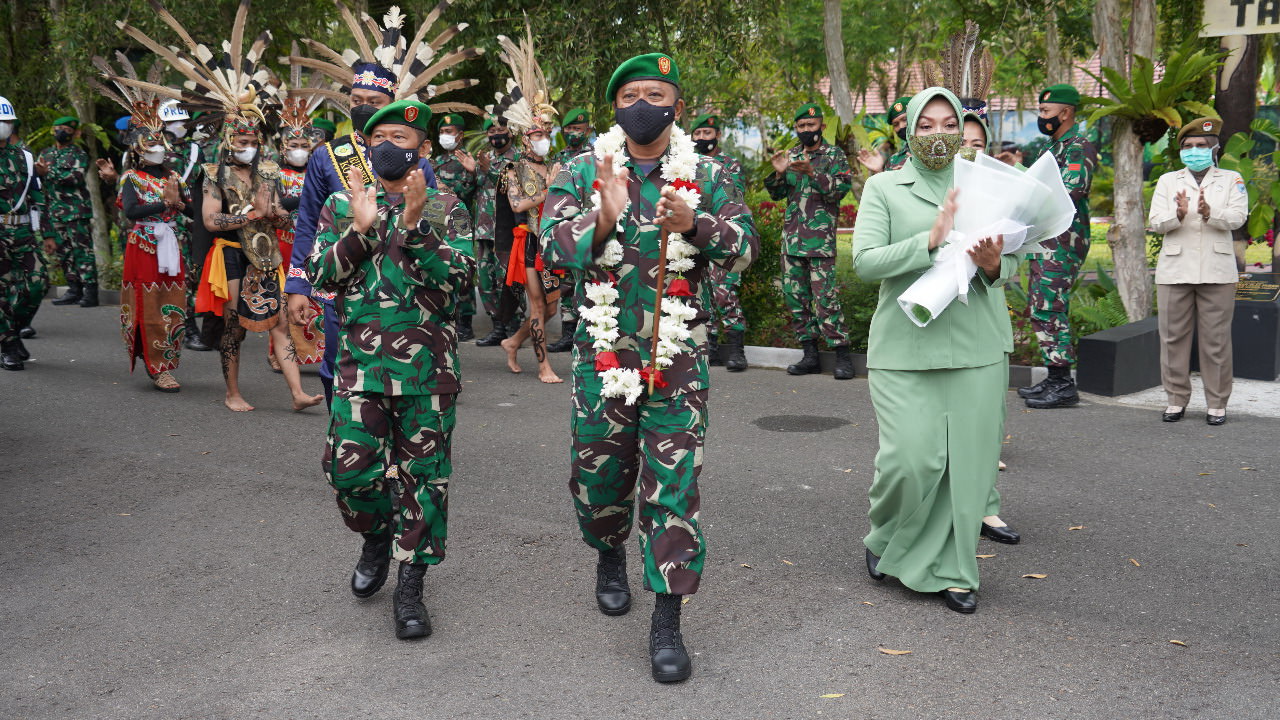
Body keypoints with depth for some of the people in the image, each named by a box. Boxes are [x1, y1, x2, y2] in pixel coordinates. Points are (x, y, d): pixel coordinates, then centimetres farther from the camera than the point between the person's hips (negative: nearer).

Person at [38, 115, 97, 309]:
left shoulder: (79, 154, 0)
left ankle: (90, 292, -11)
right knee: (63, 252, 8)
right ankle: (74, 289, 14)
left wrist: (49, 173, -17)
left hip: (76, 211, -7)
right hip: (55, 212, 7)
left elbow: (76, 177, -15)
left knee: (83, 250, -10)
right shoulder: (45, 153, 19)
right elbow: (37, 179, 22)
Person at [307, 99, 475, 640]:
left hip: (427, 366, -1)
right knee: (351, 466, -3)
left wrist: (415, 225, -19)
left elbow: (457, 280, -10)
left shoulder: (447, 210, 3)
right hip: (359, 361, 2)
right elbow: (321, 276, 1)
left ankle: (410, 587, 15)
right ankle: (378, 536, 29)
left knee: (423, 474, 3)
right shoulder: (343, 205, 10)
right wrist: (360, 228, -12)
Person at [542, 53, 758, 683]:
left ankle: (667, 622, 3)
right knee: (598, 472, 13)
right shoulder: (582, 174, 3)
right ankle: (610, 555, 45)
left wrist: (695, 223, -23)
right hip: (603, 353, 1)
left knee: (673, 487, -4)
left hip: (678, 358, -1)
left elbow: (746, 246, -5)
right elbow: (553, 247, -8)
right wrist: (604, 217, -26)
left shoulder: (706, 176, 3)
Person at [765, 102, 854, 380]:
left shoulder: (834, 155, 3)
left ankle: (842, 354, -6)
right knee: (794, 294, 6)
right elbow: (777, 194, 14)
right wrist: (779, 173, -6)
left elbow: (842, 187, -12)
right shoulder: (791, 156, 16)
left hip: (820, 238, -6)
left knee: (825, 295, -11)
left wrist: (812, 173, -24)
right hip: (792, 237, 6)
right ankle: (810, 354, 13)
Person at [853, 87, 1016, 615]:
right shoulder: (884, 187, 6)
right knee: (912, 458, -10)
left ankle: (950, 570, 19)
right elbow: (865, 261, -6)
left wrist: (993, 264, -10)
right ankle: (887, 540, 21)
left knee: (968, 461, 2)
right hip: (904, 346, -3)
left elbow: (1012, 267, 13)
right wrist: (930, 241, -17)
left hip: (977, 344, 3)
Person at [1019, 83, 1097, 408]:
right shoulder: (1055, 146, 21)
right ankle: (1054, 378, 19)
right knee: (1041, 308, 12)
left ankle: (1063, 385, -7)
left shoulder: (1080, 146, -11)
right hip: (1045, 239, 11)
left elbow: (1072, 191, -24)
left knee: (1049, 309, -11)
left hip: (1062, 242, -11)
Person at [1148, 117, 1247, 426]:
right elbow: (1156, 222, 1)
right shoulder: (1167, 181, 13)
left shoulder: (1231, 180, 10)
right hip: (1175, 270, 1)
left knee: (1216, 339, 0)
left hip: (1217, 272, -1)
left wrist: (1210, 213, -25)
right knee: (1173, 337, 3)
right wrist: (1178, 215, -20)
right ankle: (1176, 399, 13)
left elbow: (1238, 217, -5)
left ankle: (1217, 403, 8)